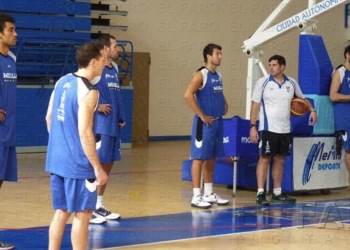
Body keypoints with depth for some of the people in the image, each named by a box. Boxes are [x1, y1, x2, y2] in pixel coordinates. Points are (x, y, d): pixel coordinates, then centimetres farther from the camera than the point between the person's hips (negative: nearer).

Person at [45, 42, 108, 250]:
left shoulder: (62, 82, 8)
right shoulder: (88, 91, -17)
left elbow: (49, 118, 14)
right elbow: (85, 133, -20)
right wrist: (98, 168, -16)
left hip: (57, 160, 8)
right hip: (78, 163, -8)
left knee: (61, 212, 15)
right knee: (82, 214, 1)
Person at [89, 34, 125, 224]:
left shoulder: (114, 68, 14)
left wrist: (121, 117, 10)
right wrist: (96, 106, -18)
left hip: (113, 125, 9)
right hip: (100, 124, -9)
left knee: (107, 165, 13)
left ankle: (99, 206, 22)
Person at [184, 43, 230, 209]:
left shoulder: (218, 76, 14)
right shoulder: (201, 74, -13)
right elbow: (188, 95, -23)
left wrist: (225, 105, 13)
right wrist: (201, 115, -20)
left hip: (218, 122, 9)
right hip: (205, 123, -9)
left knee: (211, 158, 14)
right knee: (199, 157, -6)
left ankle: (209, 194, 22)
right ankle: (196, 196, -5)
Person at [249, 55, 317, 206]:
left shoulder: (292, 83, 5)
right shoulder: (263, 82, -4)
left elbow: (302, 98, 21)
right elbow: (255, 105, -4)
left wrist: (312, 110, 3)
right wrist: (252, 126, -10)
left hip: (285, 129, 4)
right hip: (267, 129, -4)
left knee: (280, 160, 10)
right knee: (264, 159, -5)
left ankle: (277, 193, 17)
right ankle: (260, 193, -5)